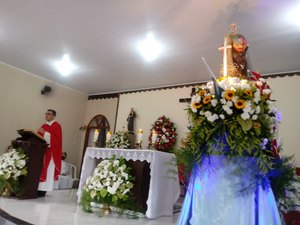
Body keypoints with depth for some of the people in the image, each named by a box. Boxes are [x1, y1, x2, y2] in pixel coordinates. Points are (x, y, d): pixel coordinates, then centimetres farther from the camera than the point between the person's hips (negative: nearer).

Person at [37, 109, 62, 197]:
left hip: (51, 152, -7)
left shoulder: (57, 126, -6)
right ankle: (39, 189, 11)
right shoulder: (43, 126, 16)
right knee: (41, 170, 6)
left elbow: (56, 139, -17)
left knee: (48, 171, -5)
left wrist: (45, 133, -21)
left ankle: (43, 190, -2)